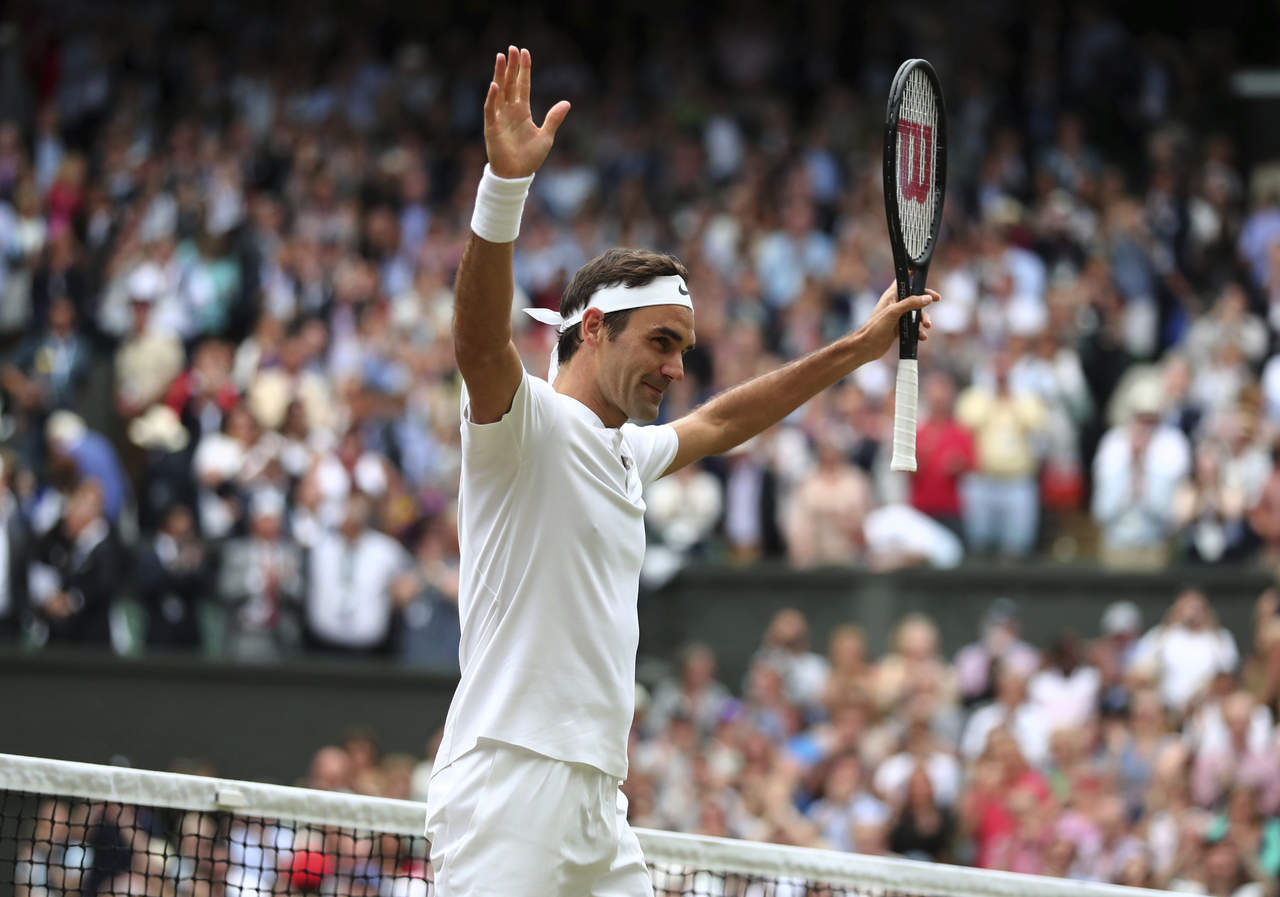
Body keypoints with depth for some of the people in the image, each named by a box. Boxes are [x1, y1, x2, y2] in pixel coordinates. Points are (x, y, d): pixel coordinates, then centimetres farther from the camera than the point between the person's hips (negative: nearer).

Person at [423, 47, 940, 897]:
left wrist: (860, 347, 41)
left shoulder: (624, 452, 22)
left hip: (597, 811, 9)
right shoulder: (526, 420, -6)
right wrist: (506, 183, -40)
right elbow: (481, 340, -26)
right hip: (509, 787, -9)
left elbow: (720, 421, 40)